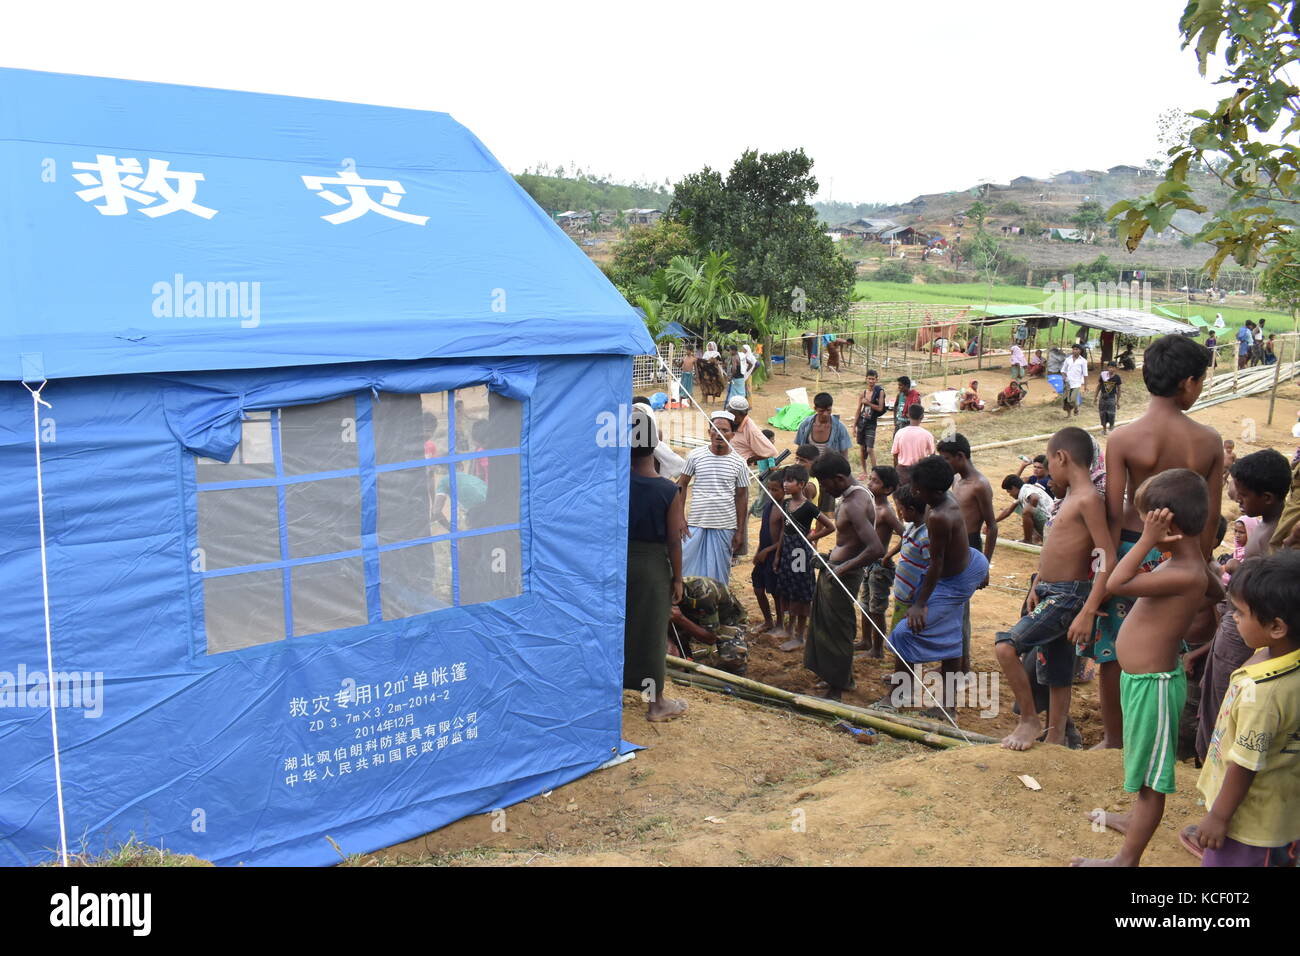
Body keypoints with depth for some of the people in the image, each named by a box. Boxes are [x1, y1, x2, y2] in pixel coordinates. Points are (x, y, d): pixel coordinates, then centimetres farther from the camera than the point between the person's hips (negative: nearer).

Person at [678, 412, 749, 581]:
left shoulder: (738, 463, 0)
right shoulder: (695, 456, -1)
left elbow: (741, 496, 6)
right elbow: (682, 484, 6)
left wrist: (740, 531, 4)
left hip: (725, 527, 0)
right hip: (696, 524, 0)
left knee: (718, 573, 7)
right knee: (690, 568, 2)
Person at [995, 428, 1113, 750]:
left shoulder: (1089, 499, -18)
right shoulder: (1070, 497, 12)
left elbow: (1107, 560, -24)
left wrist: (1088, 612, -26)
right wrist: (1038, 584, 17)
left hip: (1068, 596, -10)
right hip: (1050, 594, 10)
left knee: (1006, 646, -20)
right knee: (1055, 674, 15)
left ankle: (1029, 719, -3)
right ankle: (1055, 740, 25)